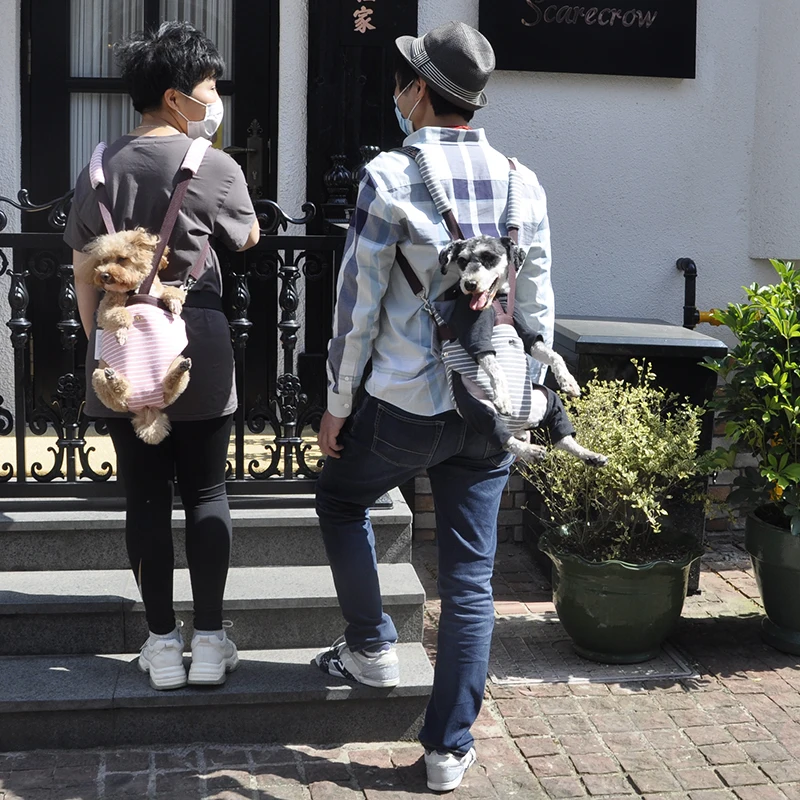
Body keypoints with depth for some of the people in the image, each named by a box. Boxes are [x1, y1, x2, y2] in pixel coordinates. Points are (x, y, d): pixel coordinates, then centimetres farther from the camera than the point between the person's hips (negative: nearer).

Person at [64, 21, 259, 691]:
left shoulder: (98, 170, 5)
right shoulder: (215, 169, -6)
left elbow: (85, 277, 8)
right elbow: (249, 238, 12)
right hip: (197, 347, -3)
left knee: (146, 496, 7)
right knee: (205, 491, 7)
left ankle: (162, 645, 13)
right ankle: (210, 642, 11)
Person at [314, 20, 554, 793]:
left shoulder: (389, 177, -11)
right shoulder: (524, 184, 3)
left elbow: (357, 307, -9)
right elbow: (537, 312, 7)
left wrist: (337, 405, 2)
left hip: (405, 407, -4)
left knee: (340, 497, 27)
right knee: (470, 581, 10)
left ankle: (370, 646, 32)